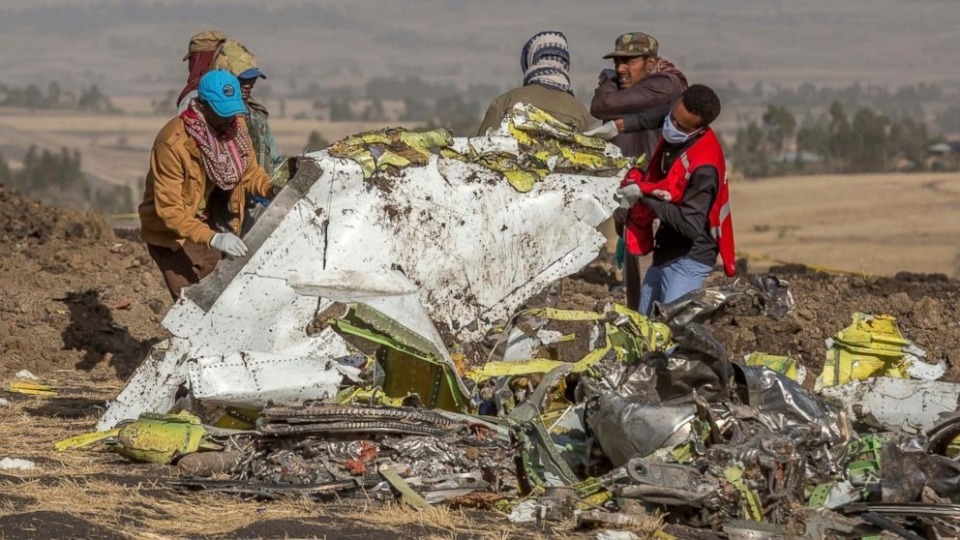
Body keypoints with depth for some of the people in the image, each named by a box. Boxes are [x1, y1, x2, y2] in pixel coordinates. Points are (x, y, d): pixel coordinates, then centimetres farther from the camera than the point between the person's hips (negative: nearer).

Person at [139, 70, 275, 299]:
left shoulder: (236, 126, -7)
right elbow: (170, 210, -29)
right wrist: (212, 239, -40)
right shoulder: (172, 142, -28)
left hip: (212, 227, 7)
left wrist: (272, 189, -14)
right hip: (173, 234, -7)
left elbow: (249, 171, 8)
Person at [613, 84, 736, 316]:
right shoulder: (676, 131, -4)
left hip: (689, 259, -10)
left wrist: (644, 195, -26)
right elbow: (660, 114, 22)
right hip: (666, 252, 10)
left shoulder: (704, 166, -29)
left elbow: (691, 225, -32)